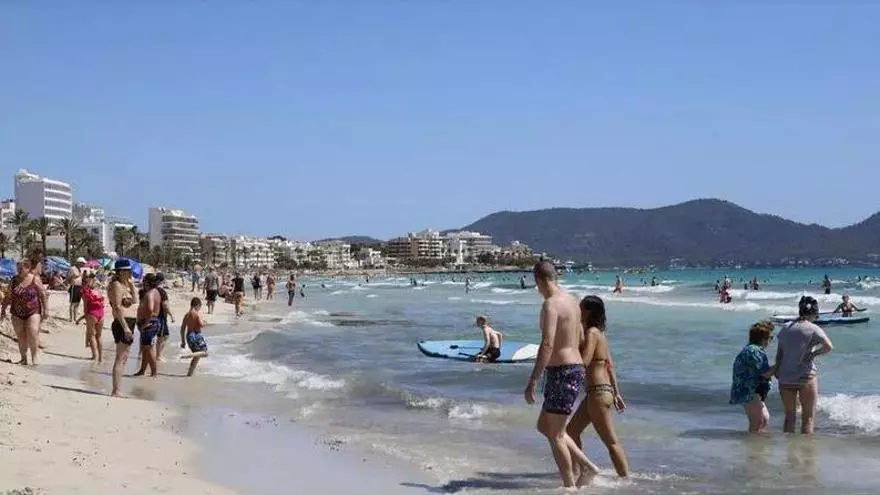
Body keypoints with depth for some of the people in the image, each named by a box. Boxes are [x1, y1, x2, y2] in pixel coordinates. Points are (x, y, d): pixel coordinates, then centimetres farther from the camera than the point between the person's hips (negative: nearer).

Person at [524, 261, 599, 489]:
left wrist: (532, 382, -25)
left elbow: (547, 345, -25)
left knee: (555, 434, 1)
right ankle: (586, 466, 18)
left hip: (561, 372, -10)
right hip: (576, 368, 10)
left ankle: (570, 486, 7)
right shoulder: (572, 301, 13)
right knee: (544, 425, 19)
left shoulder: (551, 304, -17)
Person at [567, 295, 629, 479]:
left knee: (611, 442, -4)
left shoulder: (591, 333, -13)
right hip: (599, 391, 10)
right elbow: (610, 366, 17)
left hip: (598, 393, -10)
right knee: (571, 431, 17)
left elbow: (584, 362, -24)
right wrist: (616, 393, 19)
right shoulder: (599, 333, 15)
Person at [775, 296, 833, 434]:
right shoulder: (813, 329, -8)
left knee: (789, 417, 15)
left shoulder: (784, 330, 7)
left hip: (785, 378, 4)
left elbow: (779, 356, 9)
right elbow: (828, 346, -22)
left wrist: (777, 374, 17)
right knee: (808, 418, 6)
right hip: (806, 377, -4)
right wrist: (813, 353, -6)